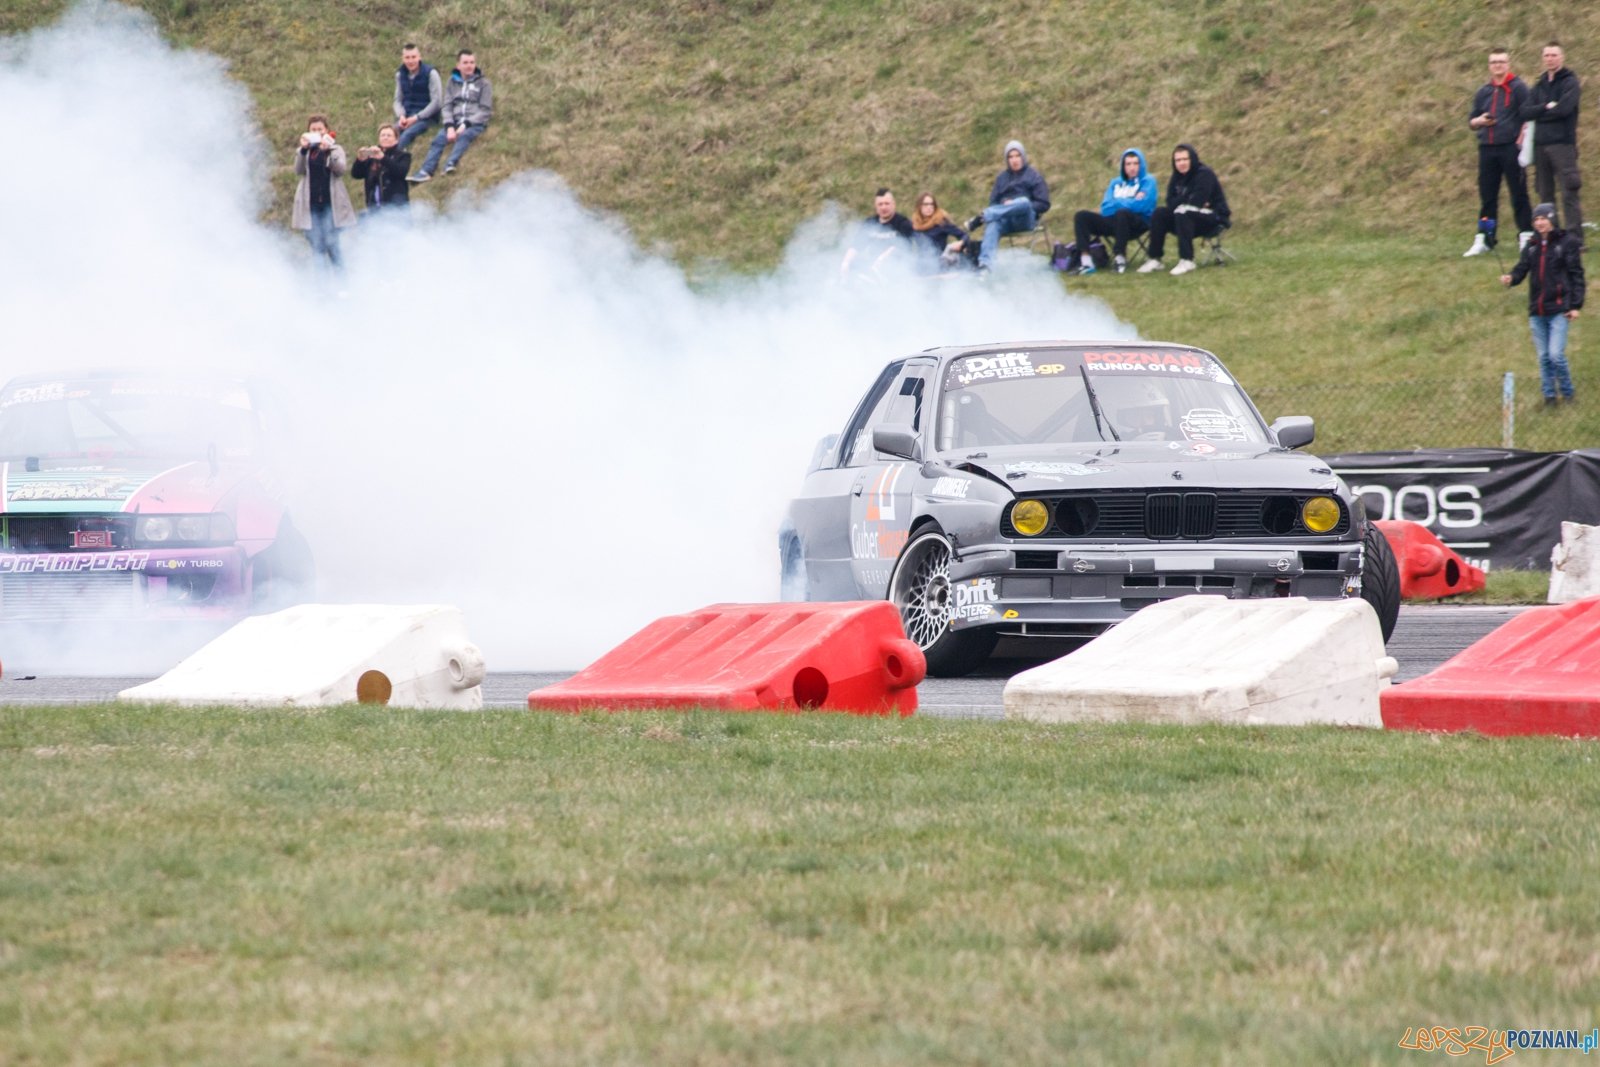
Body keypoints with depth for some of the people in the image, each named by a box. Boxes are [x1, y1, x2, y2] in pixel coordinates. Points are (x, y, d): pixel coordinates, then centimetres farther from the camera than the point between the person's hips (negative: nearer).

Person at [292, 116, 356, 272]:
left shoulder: (335, 149, 8)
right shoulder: (305, 151, 12)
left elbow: (340, 170, -8)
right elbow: (298, 170, -5)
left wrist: (328, 151, -21)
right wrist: (303, 150, -19)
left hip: (330, 203, -2)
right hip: (311, 205, 2)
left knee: (331, 243, -9)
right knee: (316, 245, -1)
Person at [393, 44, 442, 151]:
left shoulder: (430, 74, -5)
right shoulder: (400, 75, 12)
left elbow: (437, 102, -8)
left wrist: (416, 118, -14)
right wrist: (401, 116, -6)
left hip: (426, 118, -5)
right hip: (406, 117, 5)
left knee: (407, 134, -34)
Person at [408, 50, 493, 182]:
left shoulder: (483, 83, 10)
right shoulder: (452, 83, 18)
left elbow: (485, 110, 2)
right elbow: (447, 107, 9)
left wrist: (466, 125, -12)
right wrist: (450, 127, -10)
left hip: (476, 123, -3)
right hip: (455, 122, 3)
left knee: (464, 136, -35)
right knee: (439, 139, -25)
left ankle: (450, 164, -53)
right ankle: (425, 171, -38)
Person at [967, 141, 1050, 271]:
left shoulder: (1033, 176, 12)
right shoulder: (1002, 177, 23)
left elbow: (1044, 205, 4)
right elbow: (993, 202, 18)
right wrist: (1004, 206, -8)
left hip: (1025, 220, -2)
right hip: (1005, 221, 2)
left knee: (1024, 201, -37)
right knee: (992, 225, -35)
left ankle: (983, 216, -41)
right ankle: (985, 263, -56)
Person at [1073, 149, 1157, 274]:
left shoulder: (1148, 180, 4)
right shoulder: (1116, 183, 18)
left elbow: (1142, 205, -12)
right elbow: (1105, 209, 6)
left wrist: (1116, 203, 1)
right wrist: (1129, 202, -5)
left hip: (1139, 223, -5)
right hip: (1113, 222, 5)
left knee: (1121, 213, -38)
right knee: (1082, 216, -13)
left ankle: (1121, 259, -33)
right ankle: (1085, 262, -28)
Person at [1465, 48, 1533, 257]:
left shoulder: (1517, 88, 0)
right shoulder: (1483, 92, 15)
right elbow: (1471, 120, 20)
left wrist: (1521, 142, -13)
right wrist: (1479, 121, -3)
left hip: (1511, 147, -5)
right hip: (1487, 149, 5)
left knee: (1518, 194, -3)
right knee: (1487, 196, 6)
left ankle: (1526, 237, 0)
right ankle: (1483, 240, 10)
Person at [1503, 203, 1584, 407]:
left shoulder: (1567, 243, -3)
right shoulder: (1532, 246, 12)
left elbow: (1576, 275, -3)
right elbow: (1522, 269, 8)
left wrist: (1575, 305, -8)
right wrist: (1511, 278, -16)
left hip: (1559, 310, -5)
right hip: (1537, 311, 5)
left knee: (1556, 354, -13)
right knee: (1543, 357, 8)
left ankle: (1568, 393, 6)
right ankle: (1549, 395, 19)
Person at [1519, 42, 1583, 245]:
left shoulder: (1569, 82, 0)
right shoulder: (1539, 85, 17)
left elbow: (1564, 108, -15)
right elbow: (1526, 111, 5)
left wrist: (1538, 113, -2)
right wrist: (1548, 107, -8)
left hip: (1562, 143, -6)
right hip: (1540, 144, 6)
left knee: (1568, 194, -10)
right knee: (1546, 194, 7)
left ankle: (1575, 238, -12)